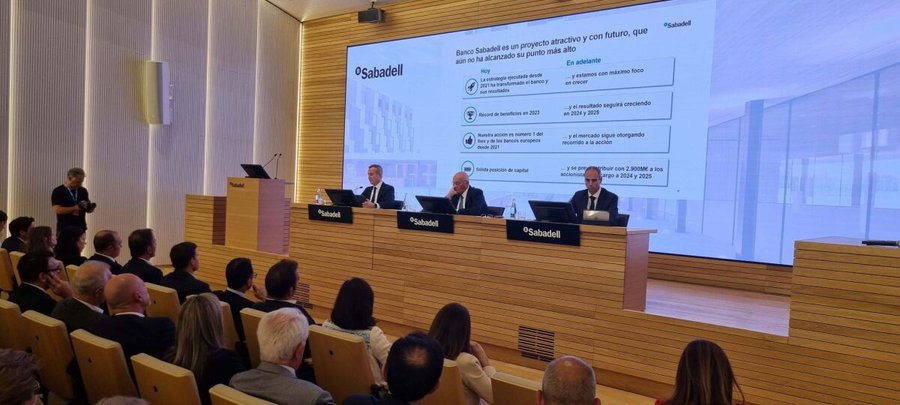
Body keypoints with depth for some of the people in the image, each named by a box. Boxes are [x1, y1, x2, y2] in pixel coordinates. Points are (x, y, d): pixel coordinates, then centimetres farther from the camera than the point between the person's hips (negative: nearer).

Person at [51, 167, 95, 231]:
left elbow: (88, 210, 15)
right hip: (64, 229, -4)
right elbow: (57, 210, -14)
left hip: (80, 228, 4)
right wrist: (76, 207, -22)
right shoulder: (58, 192, -4)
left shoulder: (83, 191, 10)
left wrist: (91, 207, -8)